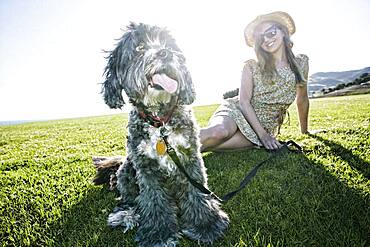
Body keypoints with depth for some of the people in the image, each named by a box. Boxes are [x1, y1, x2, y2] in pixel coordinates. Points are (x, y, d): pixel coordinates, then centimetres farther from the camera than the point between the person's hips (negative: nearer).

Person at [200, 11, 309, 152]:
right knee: (219, 132, -39)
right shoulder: (252, 66, -3)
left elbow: (302, 99, 14)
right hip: (237, 111, -1)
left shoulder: (301, 62, 4)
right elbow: (244, 101, -9)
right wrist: (262, 134, -18)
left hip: (266, 127, 1)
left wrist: (304, 131, 23)